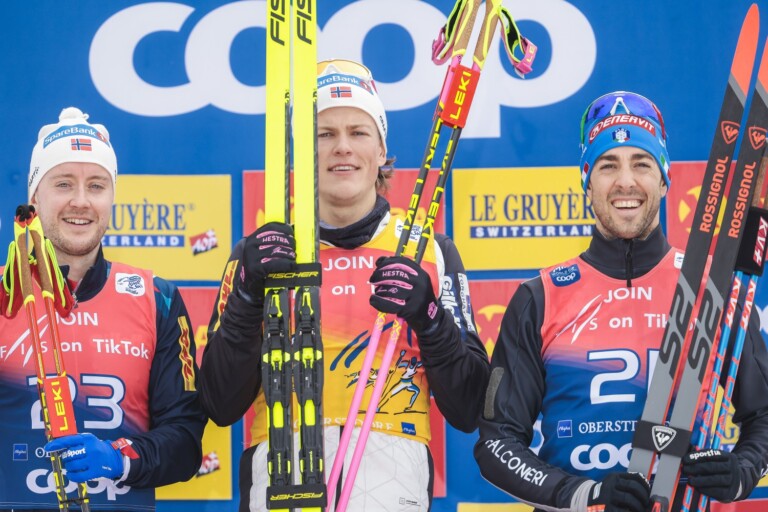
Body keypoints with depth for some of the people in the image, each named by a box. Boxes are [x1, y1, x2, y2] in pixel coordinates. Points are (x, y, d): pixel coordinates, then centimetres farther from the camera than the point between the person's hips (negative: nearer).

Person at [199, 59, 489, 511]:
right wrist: (248, 294, -9)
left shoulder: (430, 252, 10)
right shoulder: (259, 252, 11)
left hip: (394, 476, 0)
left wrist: (429, 316, -9)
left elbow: (468, 413, 6)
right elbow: (221, 406, 3)